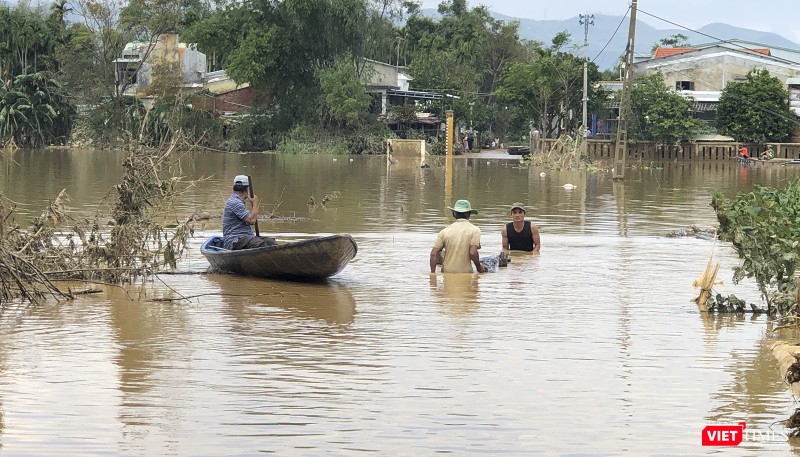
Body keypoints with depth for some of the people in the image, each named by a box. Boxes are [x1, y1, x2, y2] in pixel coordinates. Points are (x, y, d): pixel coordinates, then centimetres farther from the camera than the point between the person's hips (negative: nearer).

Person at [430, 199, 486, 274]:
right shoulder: (474, 230, 0)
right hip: (465, 273, -3)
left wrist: (432, 273, 8)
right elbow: (472, 253, -11)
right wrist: (479, 267, 5)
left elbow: (433, 254, 3)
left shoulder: (445, 231, 8)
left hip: (447, 272, 3)